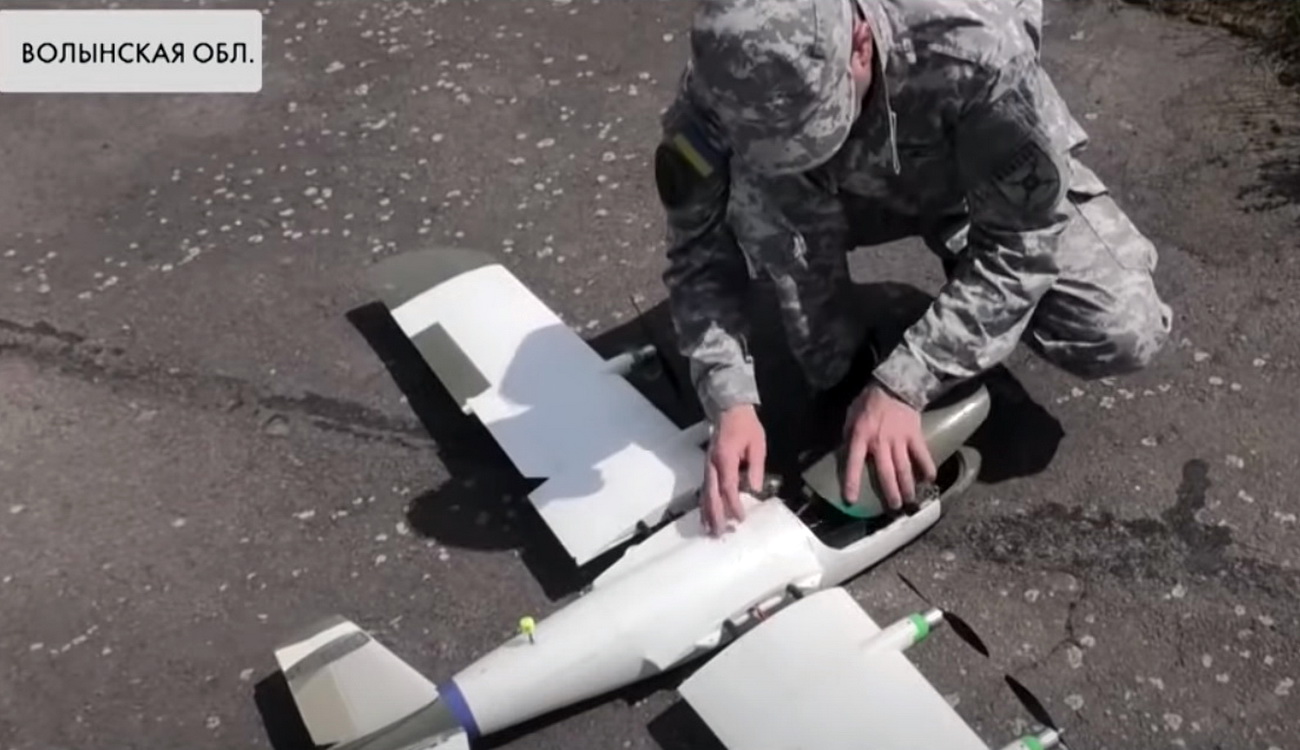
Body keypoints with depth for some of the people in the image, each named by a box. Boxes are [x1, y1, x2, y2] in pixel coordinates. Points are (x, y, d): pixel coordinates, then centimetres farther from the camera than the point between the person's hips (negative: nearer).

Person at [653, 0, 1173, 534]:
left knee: (1124, 336, -19)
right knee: (756, 184, -32)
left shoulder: (970, 46, -40)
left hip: (1001, 186, -1)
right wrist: (730, 400, -36)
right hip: (856, 188, 1)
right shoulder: (720, 84, -32)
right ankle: (836, 385, -10)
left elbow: (1022, 236, -32)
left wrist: (902, 384, -38)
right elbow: (701, 249, -23)